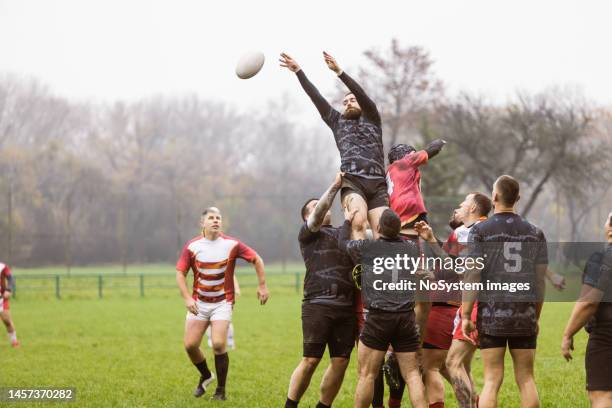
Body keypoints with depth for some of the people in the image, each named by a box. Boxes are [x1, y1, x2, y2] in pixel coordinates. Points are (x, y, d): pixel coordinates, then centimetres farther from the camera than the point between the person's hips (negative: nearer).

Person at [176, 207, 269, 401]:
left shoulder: (231, 245, -5)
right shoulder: (192, 246, -3)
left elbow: (256, 259, 5)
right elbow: (180, 273, -1)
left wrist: (262, 286, 2)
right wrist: (187, 298, -13)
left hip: (222, 303, -2)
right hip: (198, 303, 2)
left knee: (218, 344, -17)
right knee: (190, 345, -4)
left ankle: (221, 390, -2)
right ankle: (205, 376, 26)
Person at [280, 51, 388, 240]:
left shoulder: (371, 119, 23)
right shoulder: (338, 121, 27)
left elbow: (362, 94, 7)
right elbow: (316, 97, 21)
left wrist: (338, 71, -6)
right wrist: (298, 71, 14)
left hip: (377, 184, 1)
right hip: (352, 182, -1)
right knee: (358, 223, -29)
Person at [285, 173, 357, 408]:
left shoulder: (344, 234, 23)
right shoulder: (307, 234, 8)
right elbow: (319, 215, -9)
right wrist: (335, 186, -12)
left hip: (346, 307, 5)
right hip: (318, 305, -5)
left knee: (340, 362, 2)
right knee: (310, 361, -7)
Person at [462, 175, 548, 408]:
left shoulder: (480, 231, -2)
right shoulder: (534, 233, 7)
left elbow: (472, 276, -6)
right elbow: (540, 280, 9)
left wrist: (465, 315, -2)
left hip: (492, 313, -2)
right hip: (525, 314, 2)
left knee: (492, 380, -2)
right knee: (526, 378, 6)